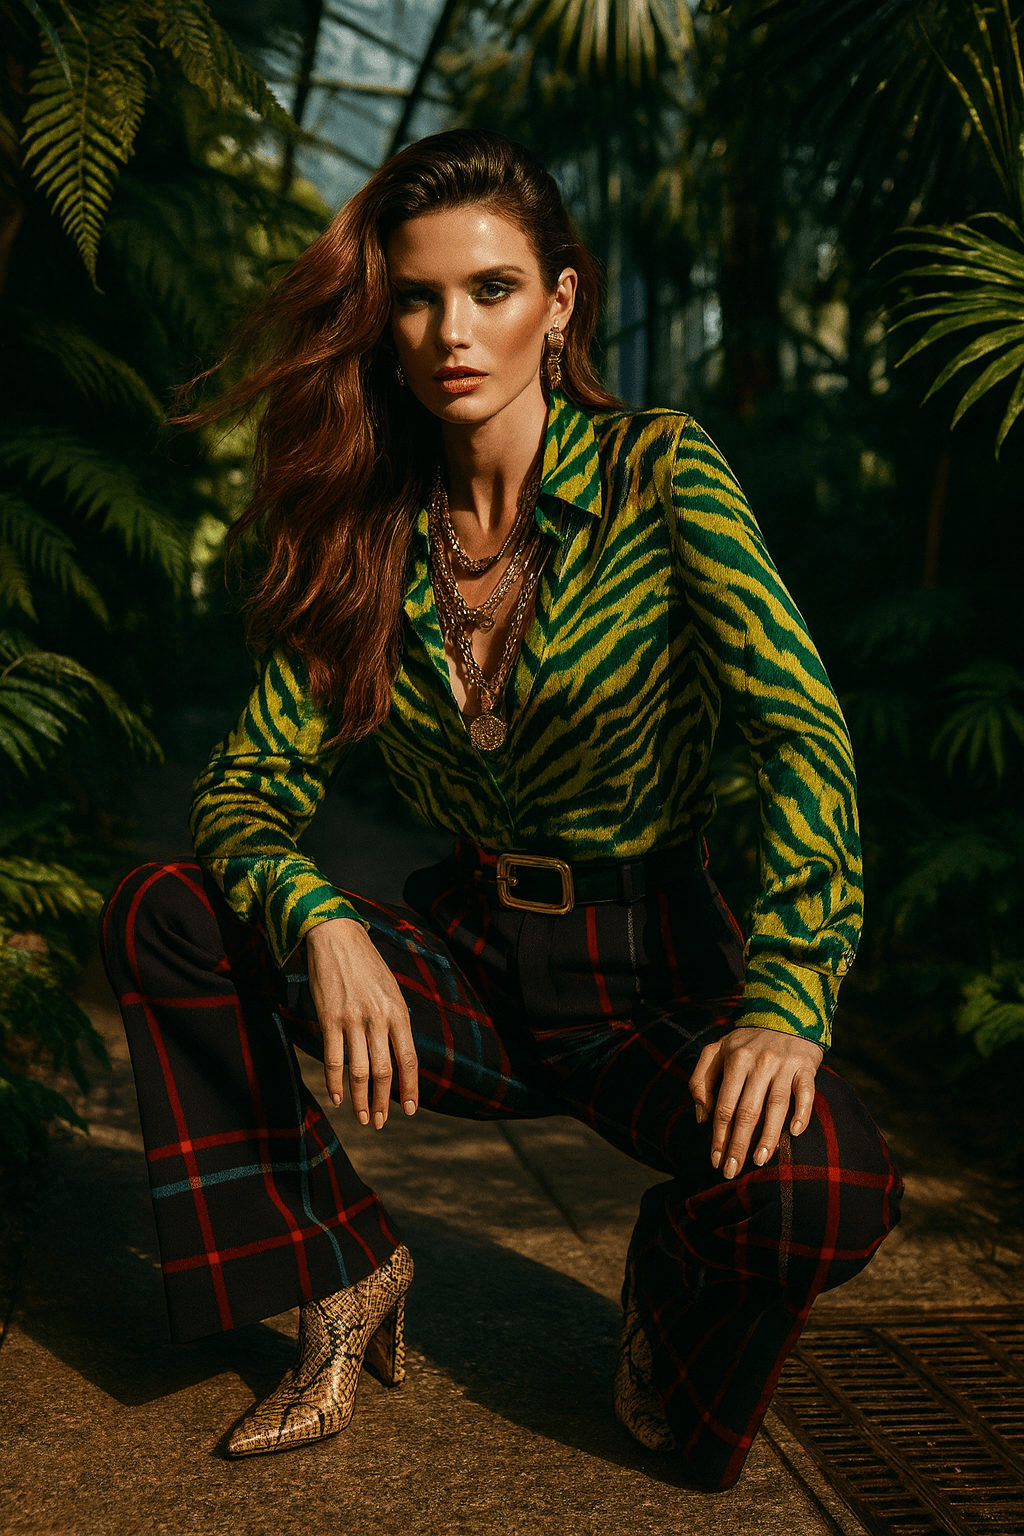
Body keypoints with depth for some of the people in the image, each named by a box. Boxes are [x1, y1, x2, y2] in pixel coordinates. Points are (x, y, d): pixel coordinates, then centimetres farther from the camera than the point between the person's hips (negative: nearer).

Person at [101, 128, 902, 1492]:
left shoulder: (658, 474, -11)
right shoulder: (368, 538, -1)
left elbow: (804, 733, -20)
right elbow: (249, 785, -3)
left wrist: (785, 1010, -32)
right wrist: (321, 922, -26)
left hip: (649, 968, -3)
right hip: (468, 963, 3)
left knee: (826, 1189, -32)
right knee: (161, 914, -16)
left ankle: (678, 1289, 6)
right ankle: (343, 1270, 2)